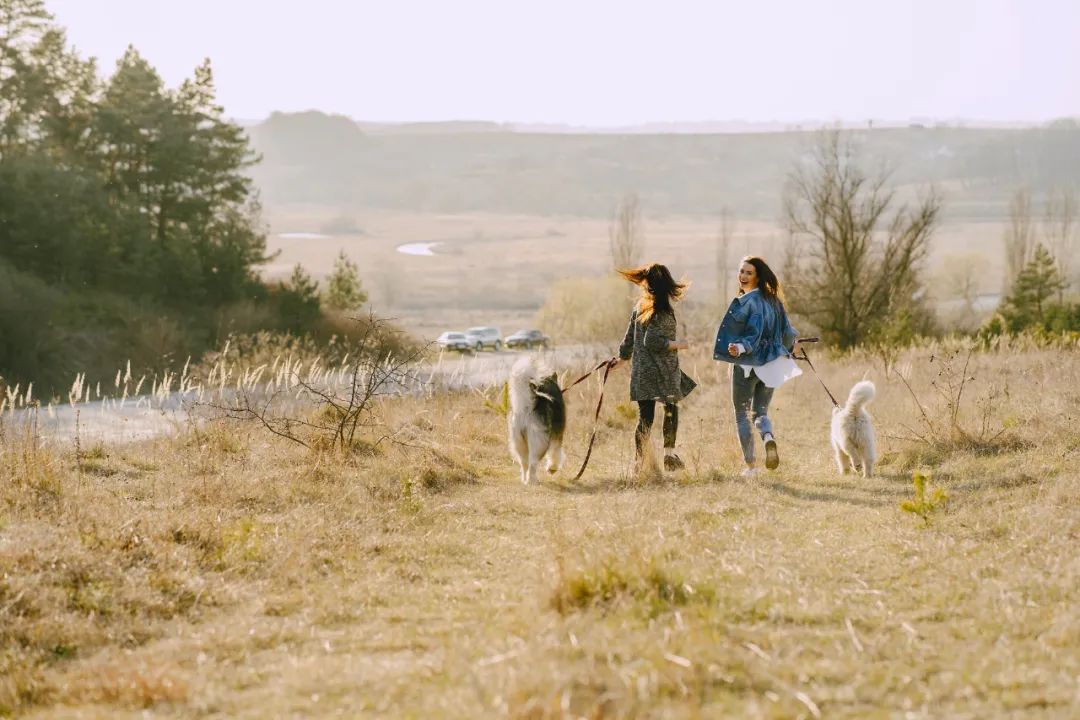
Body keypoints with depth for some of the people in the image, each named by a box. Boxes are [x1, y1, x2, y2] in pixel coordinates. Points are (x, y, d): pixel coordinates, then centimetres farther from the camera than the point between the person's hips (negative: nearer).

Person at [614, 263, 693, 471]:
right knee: (671, 409, 12)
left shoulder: (640, 307, 7)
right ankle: (669, 452, 5)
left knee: (645, 415, 5)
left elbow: (630, 337, 15)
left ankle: (640, 460, 1)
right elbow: (652, 341, -20)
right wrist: (679, 344, -8)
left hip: (641, 370, 5)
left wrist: (622, 357, 27)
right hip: (661, 370, -5)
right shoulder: (662, 311, -13)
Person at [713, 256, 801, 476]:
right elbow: (787, 331, 13)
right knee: (760, 411, 15)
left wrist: (741, 347, -38)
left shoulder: (748, 302, -15)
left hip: (747, 364, -6)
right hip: (770, 365, 6)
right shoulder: (772, 300, 7)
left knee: (742, 415, 6)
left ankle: (750, 465, 3)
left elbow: (755, 334, -23)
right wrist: (792, 341, 34)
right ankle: (768, 438, -19)